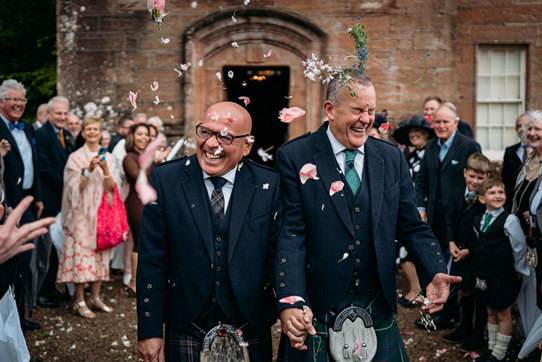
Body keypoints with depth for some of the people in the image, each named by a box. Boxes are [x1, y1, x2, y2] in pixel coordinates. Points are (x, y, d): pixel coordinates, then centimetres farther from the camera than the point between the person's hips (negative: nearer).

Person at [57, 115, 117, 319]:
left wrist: (105, 169, -18)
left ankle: (95, 298, 15)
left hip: (102, 212, 4)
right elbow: (75, 188, -7)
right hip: (81, 213, -4)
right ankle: (79, 302, -1)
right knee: (81, 252, -7)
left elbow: (111, 187, 0)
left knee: (99, 253, 5)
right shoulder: (75, 157, -1)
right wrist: (88, 170, -21)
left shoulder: (107, 158, 9)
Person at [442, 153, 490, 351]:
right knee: (464, 291, 19)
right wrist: (452, 242, -2)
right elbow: (451, 220, 12)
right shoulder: (459, 195, 4)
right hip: (460, 252, 6)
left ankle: (478, 335, 22)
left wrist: (469, 250, -16)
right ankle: (465, 328, 36)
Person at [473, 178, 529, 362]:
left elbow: (520, 248, -10)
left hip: (504, 277, -6)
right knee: (491, 312, 18)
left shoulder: (509, 220, -16)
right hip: (486, 276, 6)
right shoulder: (478, 220, 2)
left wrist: (518, 271, -2)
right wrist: (481, 273, 10)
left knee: (503, 314, 7)